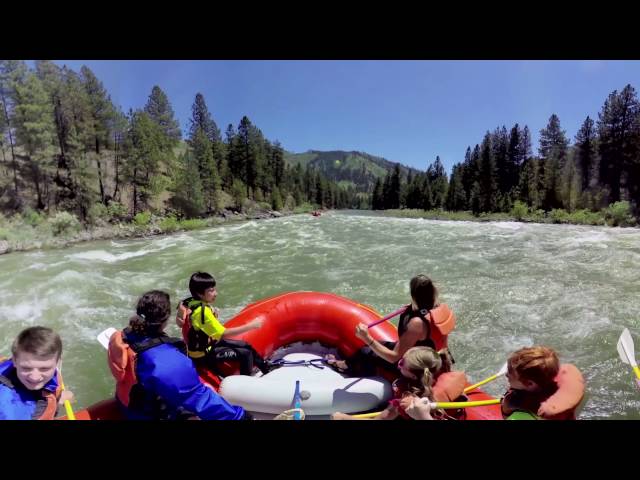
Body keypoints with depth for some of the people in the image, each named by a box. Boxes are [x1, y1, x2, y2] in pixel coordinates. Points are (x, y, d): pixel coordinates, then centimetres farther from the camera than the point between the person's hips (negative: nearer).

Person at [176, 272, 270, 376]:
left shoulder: (189, 302, -4)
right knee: (245, 353, -11)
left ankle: (267, 369, 25)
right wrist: (251, 325, -27)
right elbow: (223, 334, -29)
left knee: (245, 346, 11)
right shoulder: (202, 311, -30)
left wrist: (213, 315, 2)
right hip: (202, 355, -9)